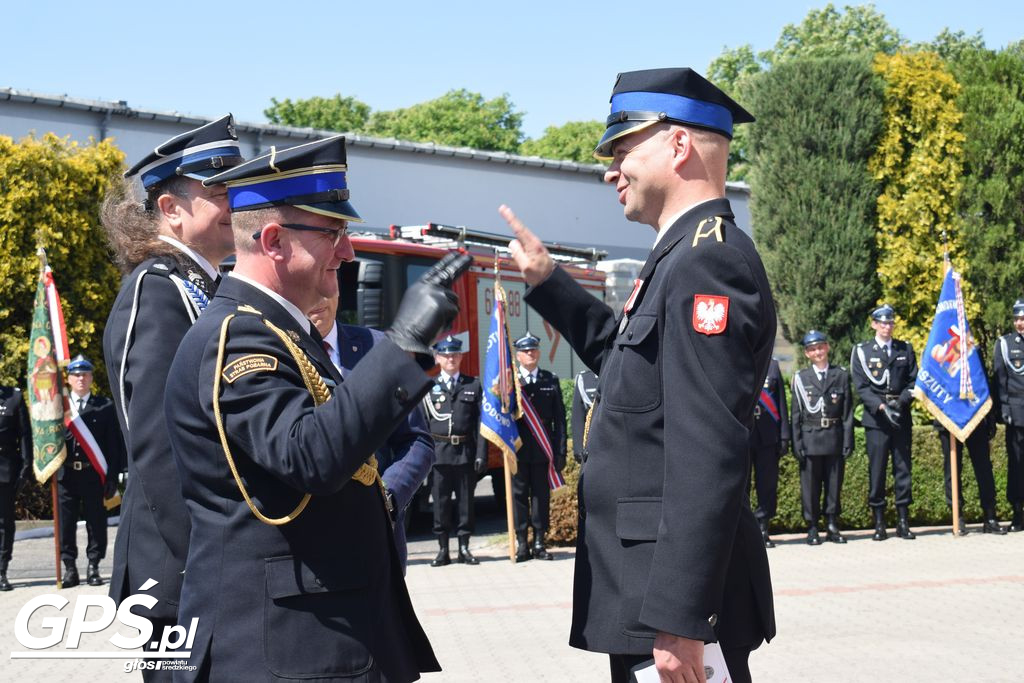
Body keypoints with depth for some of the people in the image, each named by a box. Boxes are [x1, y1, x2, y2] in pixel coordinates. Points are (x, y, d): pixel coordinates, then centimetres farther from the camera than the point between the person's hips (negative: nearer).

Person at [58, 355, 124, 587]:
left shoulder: (105, 406, 4)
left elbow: (114, 444, 1)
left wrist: (112, 477, -4)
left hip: (94, 474, -1)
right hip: (66, 474, 1)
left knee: (96, 522, 3)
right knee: (65, 523, 4)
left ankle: (93, 567, 12)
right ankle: (69, 568, 12)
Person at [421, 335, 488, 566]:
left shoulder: (473, 385, 8)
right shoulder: (428, 387, 7)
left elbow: (480, 422, 4)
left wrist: (481, 454, -3)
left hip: (465, 452, 1)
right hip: (438, 452, 0)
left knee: (466, 501, 5)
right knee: (440, 502, 2)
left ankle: (464, 548, 12)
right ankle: (443, 549, 8)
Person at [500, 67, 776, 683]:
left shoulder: (708, 262, -18)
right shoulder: (686, 257, 14)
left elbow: (709, 456, -25)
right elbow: (628, 354, 32)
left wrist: (680, 621, -27)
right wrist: (548, 281, 28)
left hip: (675, 602, -10)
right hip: (650, 587, 10)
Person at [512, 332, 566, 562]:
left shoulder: (551, 380, 10)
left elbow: (559, 417, 7)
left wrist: (560, 450, 0)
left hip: (542, 447, 1)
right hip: (518, 447, -1)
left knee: (541, 494, 3)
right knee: (519, 494, 2)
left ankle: (539, 543, 10)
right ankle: (522, 544, 7)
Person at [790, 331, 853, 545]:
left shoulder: (841, 375, 7)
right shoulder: (801, 378, 5)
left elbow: (847, 412, 6)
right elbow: (796, 414, 3)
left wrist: (848, 441, -1)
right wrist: (797, 444, -4)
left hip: (835, 438, 1)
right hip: (810, 439, -1)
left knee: (834, 483, 5)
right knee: (810, 485, 1)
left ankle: (832, 526, 14)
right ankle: (812, 529, 8)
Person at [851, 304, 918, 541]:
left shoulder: (905, 349, 12)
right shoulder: (861, 352, 4)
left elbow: (913, 381, 8)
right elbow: (861, 387, -1)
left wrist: (901, 401, -10)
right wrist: (880, 405, -16)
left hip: (902, 418, 2)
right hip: (876, 418, -2)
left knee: (903, 467, 2)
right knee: (876, 470, -3)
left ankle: (903, 521, 7)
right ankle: (879, 523, 3)